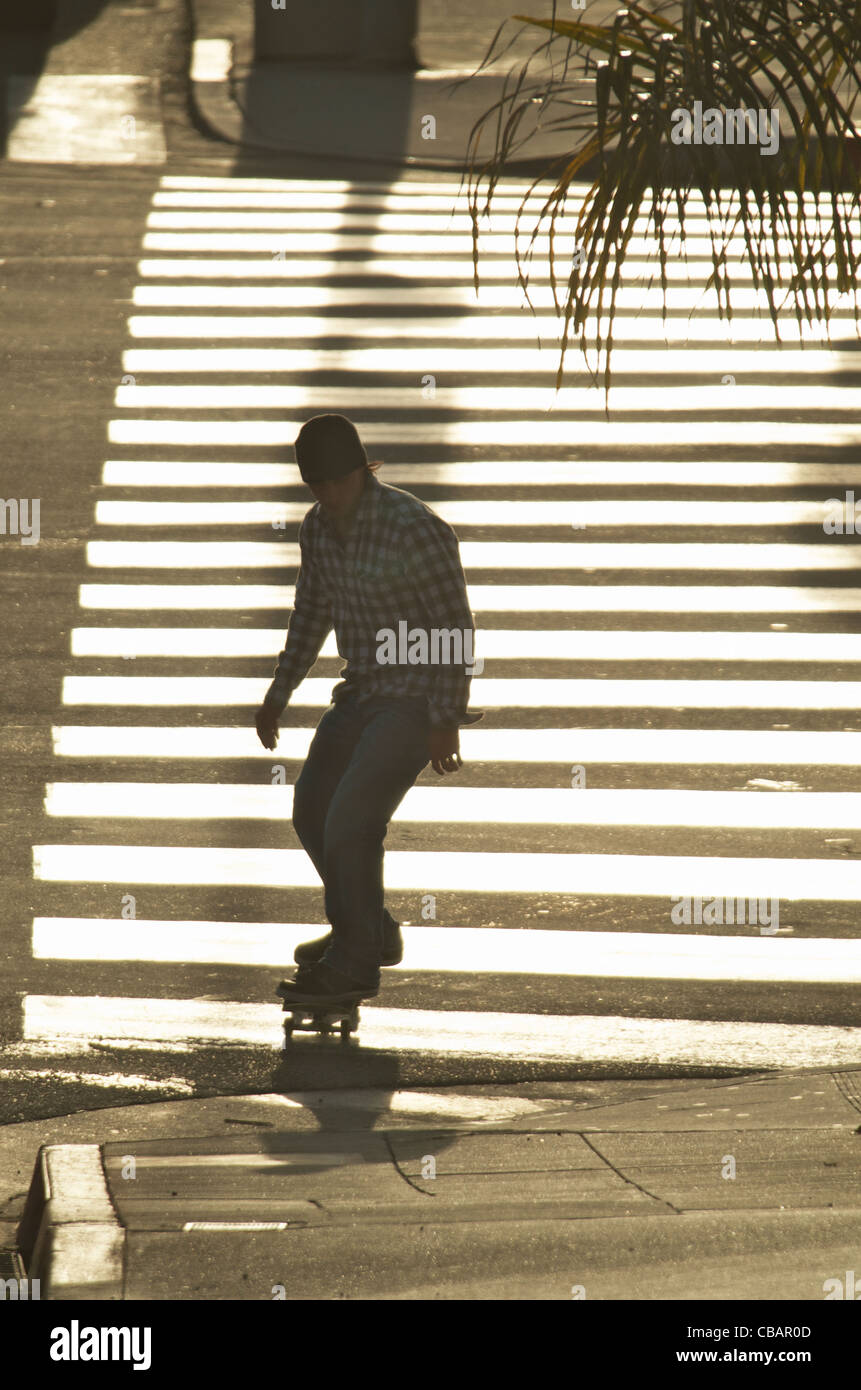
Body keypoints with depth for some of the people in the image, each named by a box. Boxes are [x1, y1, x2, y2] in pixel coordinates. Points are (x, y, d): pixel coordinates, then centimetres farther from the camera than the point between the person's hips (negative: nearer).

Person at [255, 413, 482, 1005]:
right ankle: (370, 932, 35)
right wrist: (279, 695, 18)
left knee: (351, 819, -17)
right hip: (364, 690, 9)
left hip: (417, 701, -9)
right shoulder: (319, 528, 2)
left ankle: (355, 966, -7)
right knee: (312, 808, 17)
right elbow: (312, 613, 18)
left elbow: (456, 626, -18)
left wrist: (447, 722, -20)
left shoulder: (416, 530, -21)